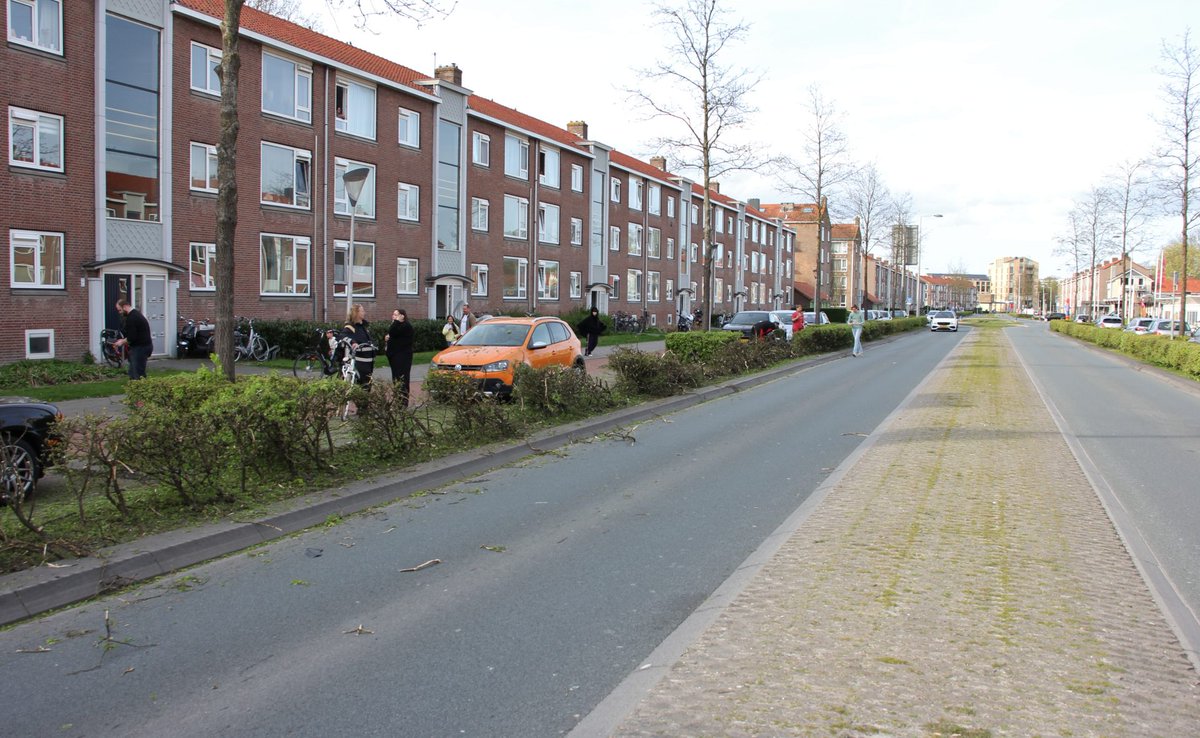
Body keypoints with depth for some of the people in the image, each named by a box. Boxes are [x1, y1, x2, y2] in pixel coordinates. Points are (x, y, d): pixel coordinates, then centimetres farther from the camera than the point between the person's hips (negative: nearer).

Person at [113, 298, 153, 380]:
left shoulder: (131, 318, -18)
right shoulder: (136, 314, 16)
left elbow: (131, 338, -21)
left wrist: (122, 342, -4)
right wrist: (124, 340, 16)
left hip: (140, 348, -11)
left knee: (138, 376, -9)